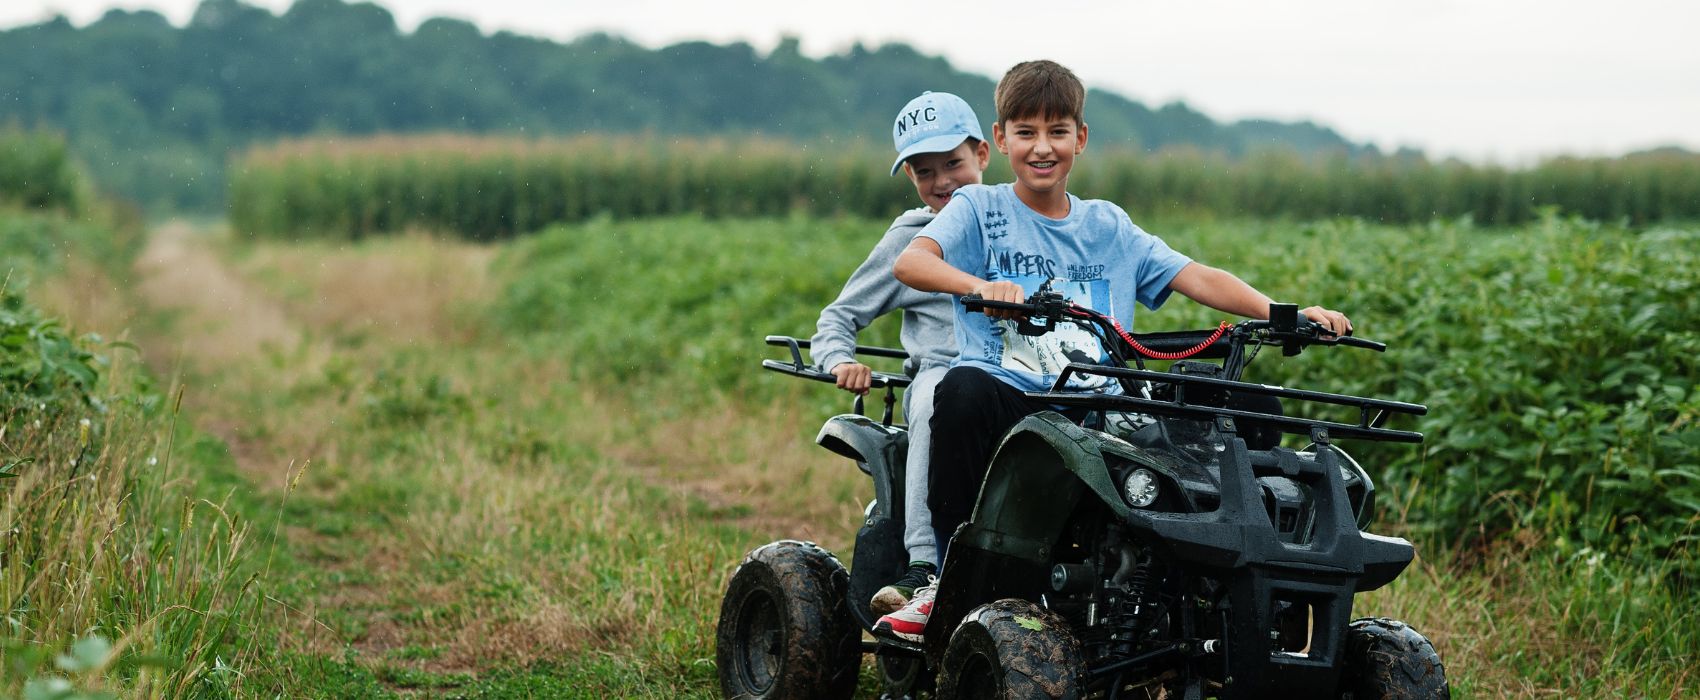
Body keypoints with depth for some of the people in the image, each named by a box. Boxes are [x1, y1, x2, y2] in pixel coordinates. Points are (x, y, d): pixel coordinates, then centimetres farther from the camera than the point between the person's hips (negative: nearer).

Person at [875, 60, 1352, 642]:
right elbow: (909, 262, -11)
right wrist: (980, 286, -32)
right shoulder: (979, 209, 9)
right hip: (1009, 399, -2)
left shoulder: (1107, 226, 19)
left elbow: (1197, 278, 10)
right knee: (964, 387, -37)